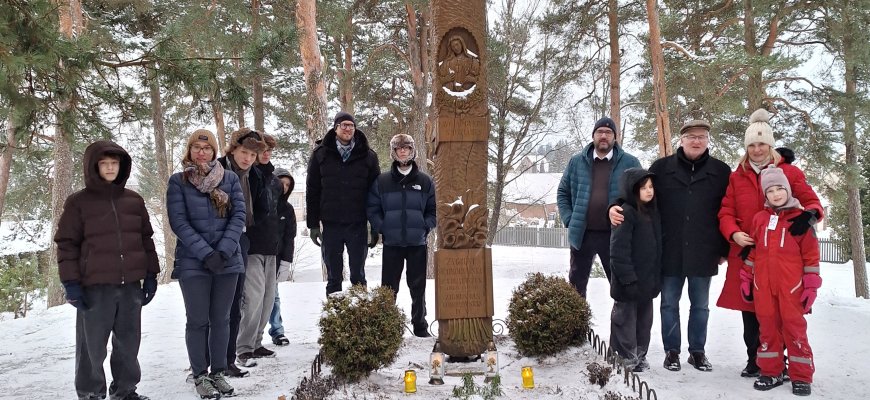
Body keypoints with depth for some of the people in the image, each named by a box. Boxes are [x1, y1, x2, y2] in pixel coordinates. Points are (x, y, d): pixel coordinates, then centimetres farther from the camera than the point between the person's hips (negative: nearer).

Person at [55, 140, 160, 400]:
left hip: (130, 284, 4)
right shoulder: (78, 202, -1)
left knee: (128, 342, 12)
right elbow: (67, 244, -1)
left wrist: (151, 275, 10)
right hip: (95, 286, -3)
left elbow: (146, 239, 14)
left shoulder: (134, 200, 10)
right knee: (92, 345, 3)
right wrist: (71, 282, -7)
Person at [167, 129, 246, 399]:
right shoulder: (178, 181, -1)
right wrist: (206, 253, -16)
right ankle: (200, 376, 14)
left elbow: (239, 216, 0)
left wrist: (224, 251, -12)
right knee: (198, 320, 2)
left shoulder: (230, 179, 5)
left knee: (221, 319, 8)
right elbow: (179, 222, -8)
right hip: (193, 262, -2)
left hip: (227, 261, 2)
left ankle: (219, 372, 19)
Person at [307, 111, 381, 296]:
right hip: (330, 225, 0)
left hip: (358, 225, 0)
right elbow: (312, 191, 3)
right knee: (333, 278, 9)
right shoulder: (321, 154, 2)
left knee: (358, 276, 8)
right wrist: (312, 224, -1)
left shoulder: (367, 156, 2)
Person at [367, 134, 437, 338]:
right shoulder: (382, 181, 4)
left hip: (417, 242, 1)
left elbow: (434, 209, 8)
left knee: (418, 286, 7)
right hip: (391, 243, 0)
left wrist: (425, 227, -4)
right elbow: (372, 208, 3)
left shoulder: (425, 181, 6)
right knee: (389, 286, 4)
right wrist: (382, 228, -7)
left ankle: (420, 325, 17)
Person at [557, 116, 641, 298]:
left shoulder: (630, 163, 0)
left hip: (615, 235, -1)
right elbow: (562, 192, 11)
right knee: (577, 285, 12)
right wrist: (569, 219, -1)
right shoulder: (577, 162, 5)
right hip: (582, 234, 2)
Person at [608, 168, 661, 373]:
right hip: (629, 284, -8)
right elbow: (619, 251, -19)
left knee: (644, 321, 17)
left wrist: (657, 278, 13)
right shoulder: (626, 213, -15)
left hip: (648, 281, 8)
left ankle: (640, 358, 31)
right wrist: (629, 279, -21)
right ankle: (626, 361, 14)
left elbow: (657, 247, 16)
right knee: (625, 322, 4)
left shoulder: (653, 212, 10)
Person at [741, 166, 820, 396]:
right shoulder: (759, 219, 8)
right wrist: (746, 278, 12)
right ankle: (770, 372, 19)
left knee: (795, 328, 1)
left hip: (791, 286, -3)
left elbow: (811, 254, -1)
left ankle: (801, 377, 11)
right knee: (768, 328, 9)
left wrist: (811, 285, -4)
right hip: (763, 286, 3)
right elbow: (752, 251, 14)